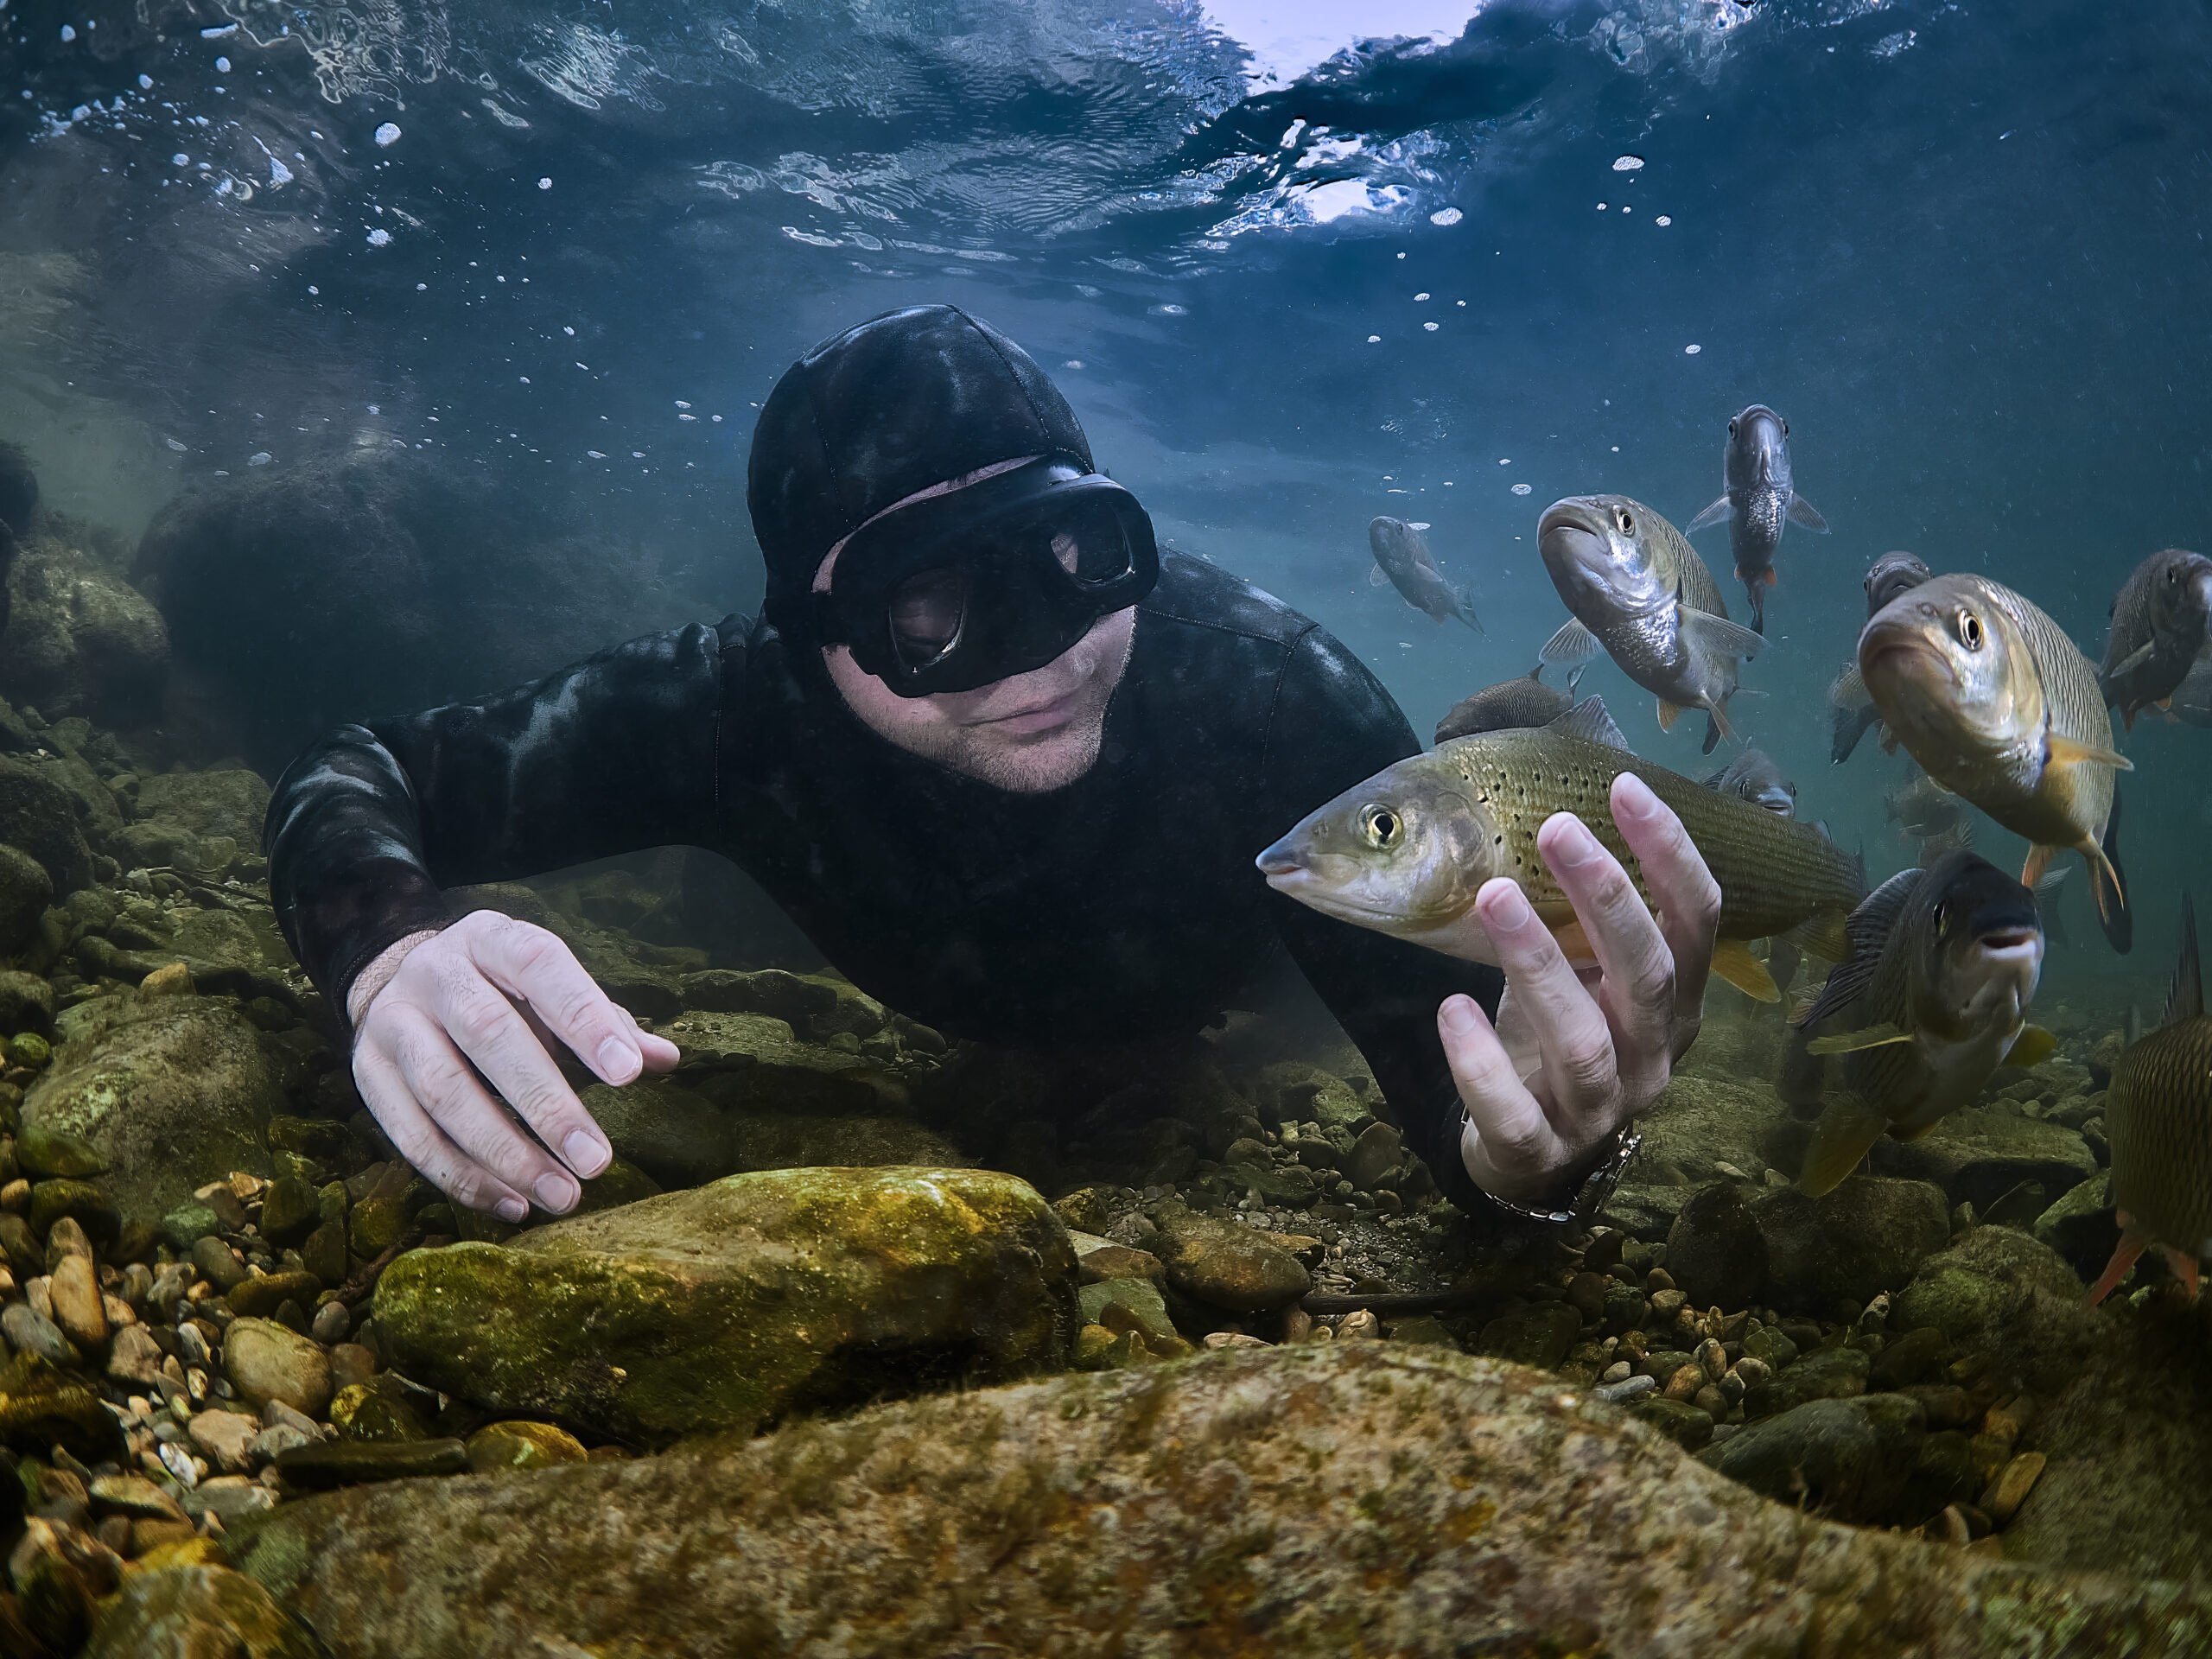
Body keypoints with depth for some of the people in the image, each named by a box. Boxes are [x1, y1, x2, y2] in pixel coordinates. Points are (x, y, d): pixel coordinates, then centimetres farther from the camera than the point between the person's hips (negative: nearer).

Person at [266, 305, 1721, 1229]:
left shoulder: (1268, 695, -45)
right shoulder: (754, 706, -41)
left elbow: (1452, 1018, -45)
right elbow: (355, 777, -32)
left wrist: (1522, 1145, -71)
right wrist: (395, 948, -56)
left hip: (1193, 1033, -1)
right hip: (940, 1045, 2)